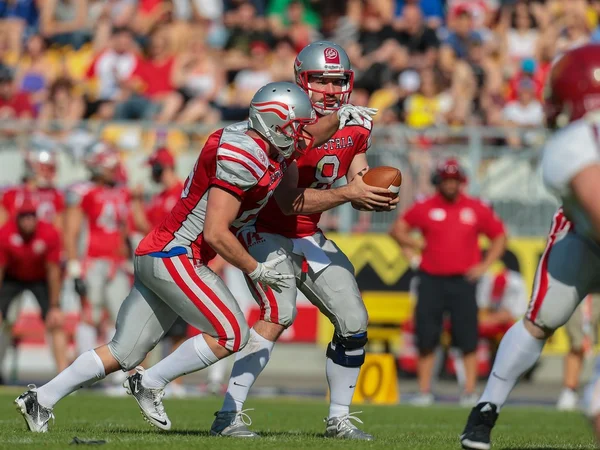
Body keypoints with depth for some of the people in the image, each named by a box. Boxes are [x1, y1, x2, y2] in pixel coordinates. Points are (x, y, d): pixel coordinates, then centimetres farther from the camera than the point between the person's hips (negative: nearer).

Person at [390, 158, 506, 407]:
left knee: (467, 338, -4)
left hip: (463, 281, -1)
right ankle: (424, 391, 7)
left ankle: (470, 391, -1)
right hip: (431, 281, 1)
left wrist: (485, 265, 2)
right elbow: (397, 229, 14)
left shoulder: (477, 209, 4)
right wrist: (410, 248, 1)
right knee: (426, 337, 0)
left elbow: (499, 236, 13)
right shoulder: (424, 208, 4)